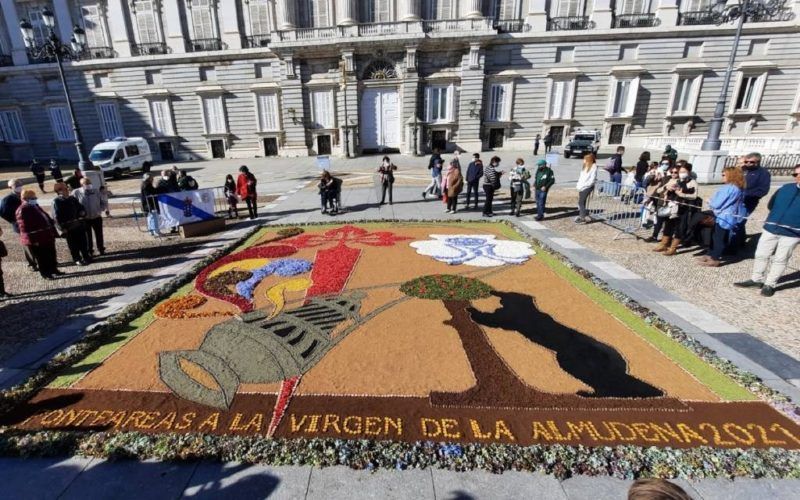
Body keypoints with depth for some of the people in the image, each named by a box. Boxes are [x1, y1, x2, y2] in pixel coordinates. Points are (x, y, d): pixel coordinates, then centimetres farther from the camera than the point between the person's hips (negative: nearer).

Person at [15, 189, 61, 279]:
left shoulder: (36, 206, 14)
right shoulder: (22, 210, -14)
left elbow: (47, 218, 19)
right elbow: (25, 227, -18)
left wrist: (53, 233, 16)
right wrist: (33, 239, -21)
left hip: (47, 236, 9)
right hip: (36, 239, -9)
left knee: (51, 255, 17)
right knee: (42, 258, 1)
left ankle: (53, 269, 30)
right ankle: (46, 274, 10)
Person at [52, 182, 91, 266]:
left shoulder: (73, 199, 8)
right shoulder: (56, 202, -9)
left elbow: (80, 207, 20)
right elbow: (56, 217, -12)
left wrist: (82, 212, -4)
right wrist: (62, 228, -15)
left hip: (79, 224, 5)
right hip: (68, 228, -5)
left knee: (83, 241, 12)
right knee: (73, 244, 4)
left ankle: (86, 256, 27)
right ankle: (77, 259, 16)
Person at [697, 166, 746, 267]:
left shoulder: (728, 188, -20)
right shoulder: (738, 188, 10)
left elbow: (717, 204, -18)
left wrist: (710, 202, 2)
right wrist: (712, 202, 11)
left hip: (724, 218, -9)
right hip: (728, 217, 9)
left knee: (719, 238, -1)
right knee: (715, 236, 18)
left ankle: (715, 259, 6)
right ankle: (711, 255, 27)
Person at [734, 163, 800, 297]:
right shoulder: (786, 188, 9)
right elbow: (771, 205, 20)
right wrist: (778, 215, 10)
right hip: (770, 229, 4)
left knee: (780, 260, 4)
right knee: (761, 255, 9)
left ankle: (769, 284, 13)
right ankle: (757, 280, 22)